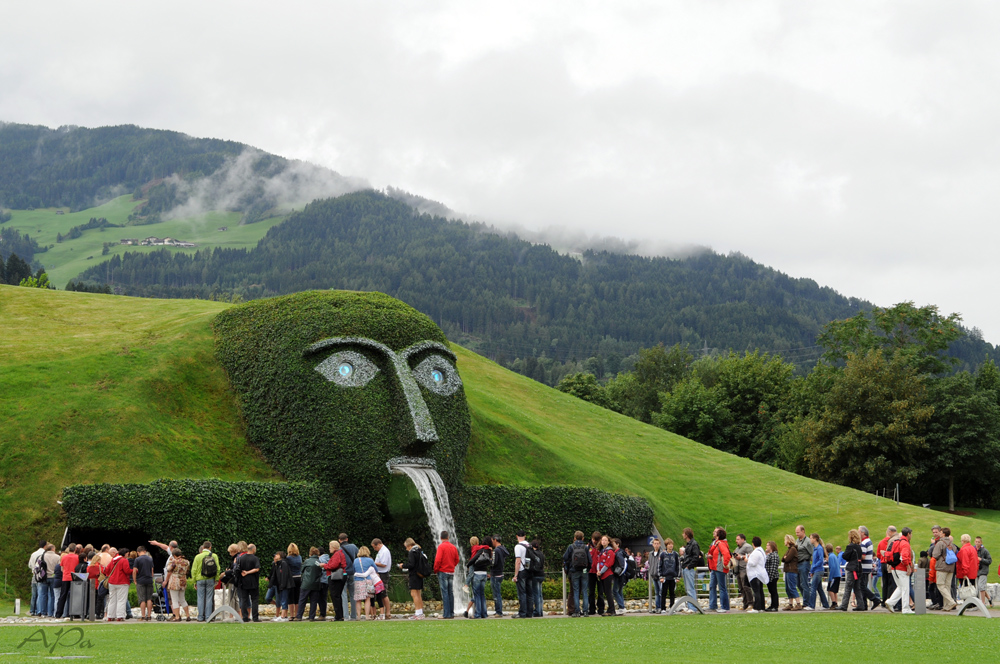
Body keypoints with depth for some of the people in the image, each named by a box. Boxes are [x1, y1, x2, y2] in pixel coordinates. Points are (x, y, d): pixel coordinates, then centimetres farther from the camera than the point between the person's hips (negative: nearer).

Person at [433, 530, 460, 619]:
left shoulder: (441, 546, -10)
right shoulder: (454, 547, 8)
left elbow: (438, 560, -16)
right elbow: (457, 560, 12)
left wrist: (435, 570, -3)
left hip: (443, 572, -6)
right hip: (451, 572, 6)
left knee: (444, 593, -6)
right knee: (451, 593, 9)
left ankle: (446, 614, -9)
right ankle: (452, 613, 10)